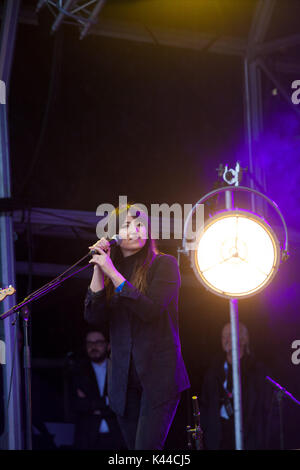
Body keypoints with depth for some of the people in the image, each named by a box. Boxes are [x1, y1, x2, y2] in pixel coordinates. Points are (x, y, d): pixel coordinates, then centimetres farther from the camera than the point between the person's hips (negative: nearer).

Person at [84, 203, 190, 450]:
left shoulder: (164, 264, -2)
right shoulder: (108, 272, 12)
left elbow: (150, 310, -15)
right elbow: (94, 316, 0)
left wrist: (113, 273, -15)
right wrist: (99, 270, -6)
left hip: (159, 374, -5)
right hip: (124, 380, 5)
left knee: (147, 447, -16)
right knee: (134, 447, 6)